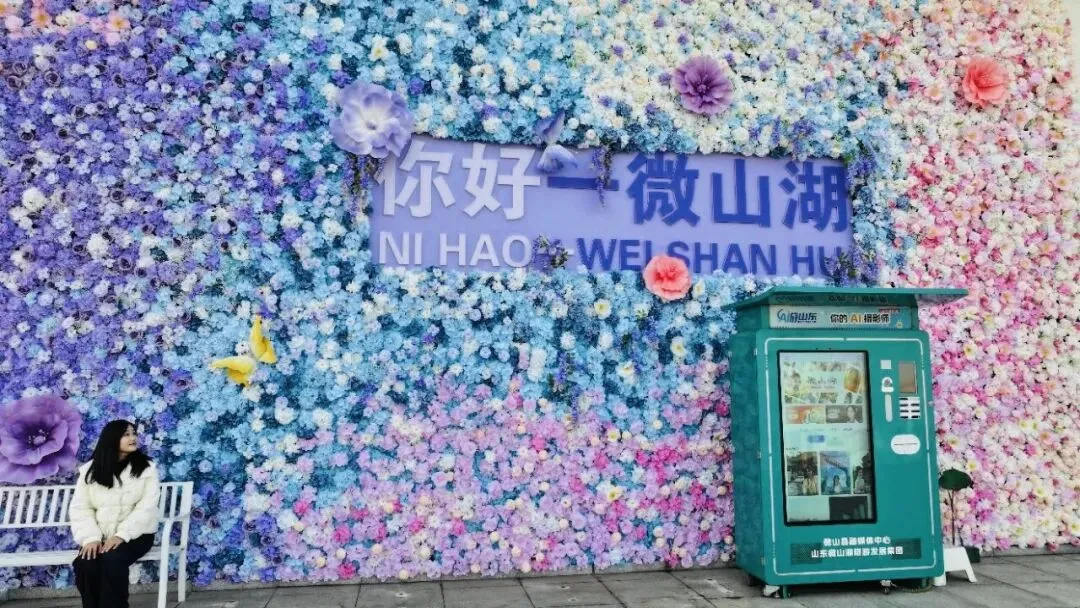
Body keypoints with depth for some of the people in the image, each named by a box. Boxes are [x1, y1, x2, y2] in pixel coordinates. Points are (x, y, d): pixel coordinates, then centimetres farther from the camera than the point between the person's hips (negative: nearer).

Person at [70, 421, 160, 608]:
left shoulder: (146, 467, -1)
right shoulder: (90, 470, 6)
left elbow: (146, 507, -9)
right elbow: (80, 508, 1)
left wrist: (121, 535, -20)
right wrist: (91, 537, -15)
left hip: (135, 534, -2)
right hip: (100, 536, 2)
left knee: (112, 560, -31)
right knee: (84, 564, -26)